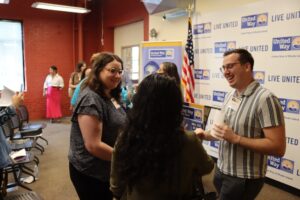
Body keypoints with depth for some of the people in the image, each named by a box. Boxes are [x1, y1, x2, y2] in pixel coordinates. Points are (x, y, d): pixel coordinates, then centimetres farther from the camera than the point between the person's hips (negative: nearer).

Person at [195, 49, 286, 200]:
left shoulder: (265, 99, -20)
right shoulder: (230, 96, 4)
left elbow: (278, 148, -23)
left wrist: (235, 138, -27)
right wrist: (207, 135, 1)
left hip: (244, 179, -7)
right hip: (221, 170, 7)